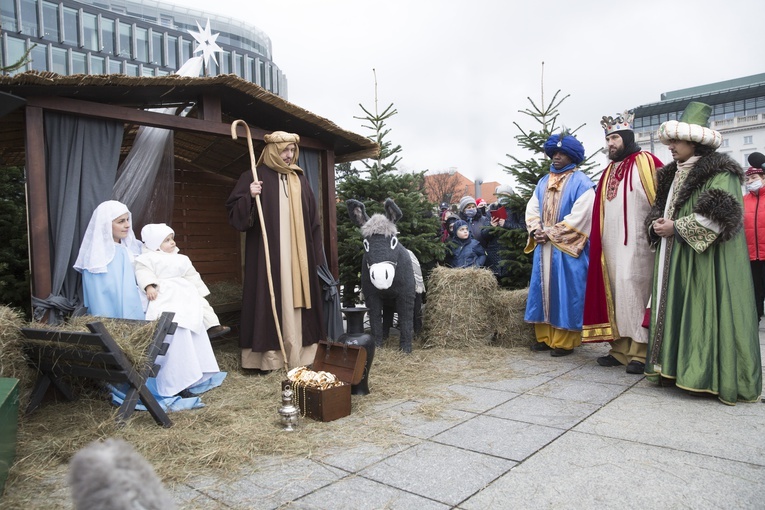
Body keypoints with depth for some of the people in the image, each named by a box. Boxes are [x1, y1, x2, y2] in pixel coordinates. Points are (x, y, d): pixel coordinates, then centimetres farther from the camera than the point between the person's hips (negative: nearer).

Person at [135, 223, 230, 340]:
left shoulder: (181, 259, 20)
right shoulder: (148, 258, 4)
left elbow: (192, 276, 21)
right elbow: (144, 273, -10)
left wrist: (200, 293, 17)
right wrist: (149, 286, -29)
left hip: (185, 292, 6)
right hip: (164, 294, -6)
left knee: (202, 303, -1)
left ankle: (213, 326, 0)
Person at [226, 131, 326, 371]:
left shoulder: (300, 179, 14)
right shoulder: (254, 177, 0)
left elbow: (312, 218, 16)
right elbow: (235, 214, -4)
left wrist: (316, 251, 12)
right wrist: (249, 197, -22)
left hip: (298, 254, 5)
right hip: (268, 253, -4)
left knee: (296, 299, 7)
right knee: (269, 298, -6)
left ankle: (299, 352, 14)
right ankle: (268, 356, 0)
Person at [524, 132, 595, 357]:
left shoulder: (581, 183, -4)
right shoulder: (543, 182, 16)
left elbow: (579, 216, -14)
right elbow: (531, 209, 12)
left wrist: (550, 233, -15)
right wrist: (536, 230, -8)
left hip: (567, 248, -6)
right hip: (544, 246, 6)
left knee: (565, 292, -3)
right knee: (543, 290, 8)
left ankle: (565, 341, 4)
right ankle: (545, 337, 16)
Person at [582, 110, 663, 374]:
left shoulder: (646, 162, -2)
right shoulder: (609, 170, 18)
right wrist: (598, 240, 14)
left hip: (636, 242, -7)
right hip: (610, 243, 7)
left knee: (634, 292, -8)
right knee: (615, 293, 6)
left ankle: (640, 351, 0)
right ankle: (621, 348, 12)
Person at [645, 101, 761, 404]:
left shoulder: (719, 172, -6)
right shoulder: (673, 175, 18)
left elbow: (720, 215, -17)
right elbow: (659, 208, 22)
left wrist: (676, 227, -16)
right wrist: (657, 225, 0)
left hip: (706, 258, -8)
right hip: (674, 259, 8)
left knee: (702, 311, -8)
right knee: (674, 308, 6)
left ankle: (708, 375, 0)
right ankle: (674, 367, 12)